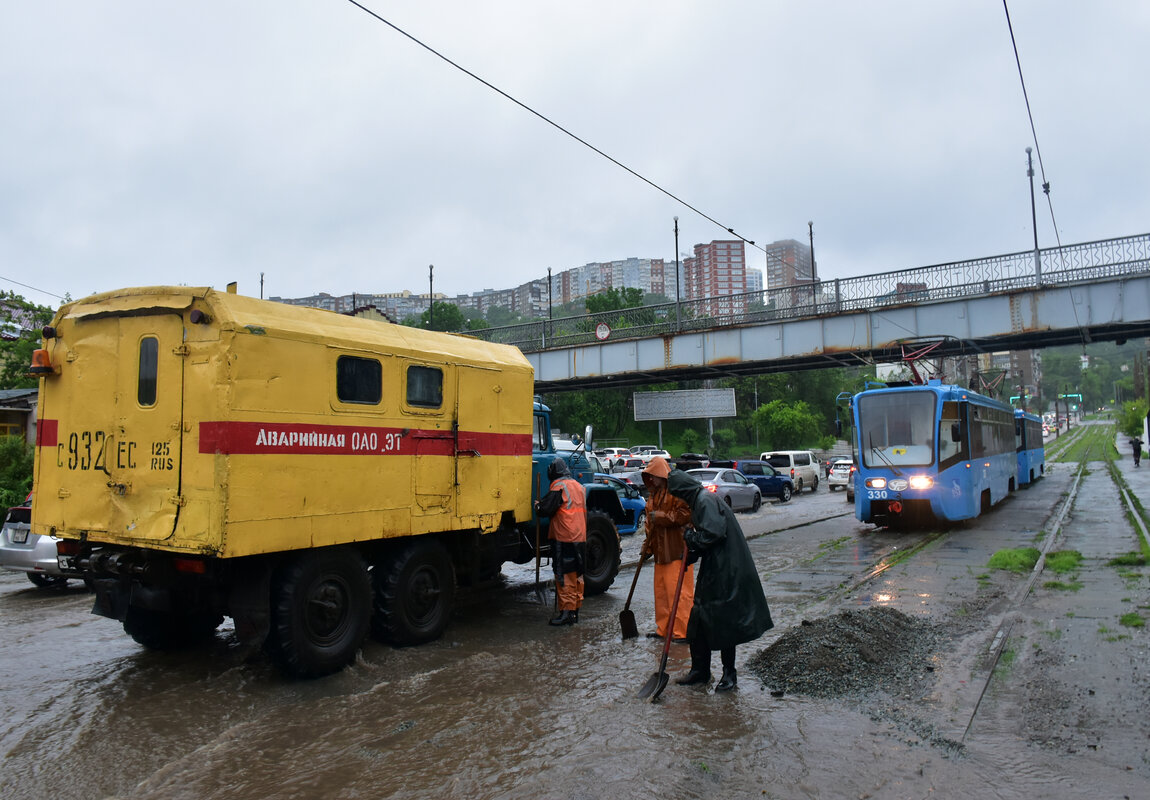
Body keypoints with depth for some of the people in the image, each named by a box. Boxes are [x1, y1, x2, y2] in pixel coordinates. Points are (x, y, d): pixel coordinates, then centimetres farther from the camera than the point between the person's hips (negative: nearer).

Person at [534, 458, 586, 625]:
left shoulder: (559, 486, -10)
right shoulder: (578, 486, 15)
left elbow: (546, 509, -12)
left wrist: (538, 505, 9)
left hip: (564, 538, -8)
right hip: (580, 537, 8)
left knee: (564, 576, -5)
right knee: (577, 575, 13)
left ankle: (566, 612, -5)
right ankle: (575, 611, 20)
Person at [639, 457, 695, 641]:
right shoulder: (653, 494, 18)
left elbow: (686, 514, -20)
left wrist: (661, 516, -17)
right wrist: (647, 545, 18)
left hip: (677, 550, -9)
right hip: (661, 550, 9)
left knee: (678, 591, -6)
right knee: (661, 590, 13)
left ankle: (683, 631, 1)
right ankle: (664, 629, 22)